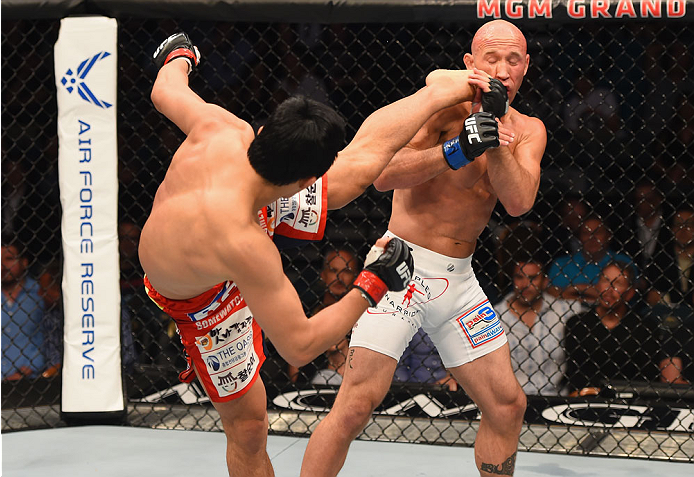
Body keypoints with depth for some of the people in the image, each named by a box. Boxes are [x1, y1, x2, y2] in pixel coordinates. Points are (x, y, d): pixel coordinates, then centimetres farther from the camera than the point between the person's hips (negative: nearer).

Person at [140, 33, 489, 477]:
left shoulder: (224, 132, -37)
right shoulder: (244, 246, -51)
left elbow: (165, 94, -12)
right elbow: (299, 347, -40)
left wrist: (178, 60, 12)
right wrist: (371, 288, -29)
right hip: (205, 301, -5)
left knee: (358, 168, 0)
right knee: (247, 424, 8)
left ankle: (443, 90, 20)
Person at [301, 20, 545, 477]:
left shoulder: (528, 131, 8)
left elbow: (519, 202, -11)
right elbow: (384, 175, -21)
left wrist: (495, 130, -21)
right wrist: (458, 149, -30)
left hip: (458, 280, 6)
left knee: (508, 405, 10)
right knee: (357, 404, -15)